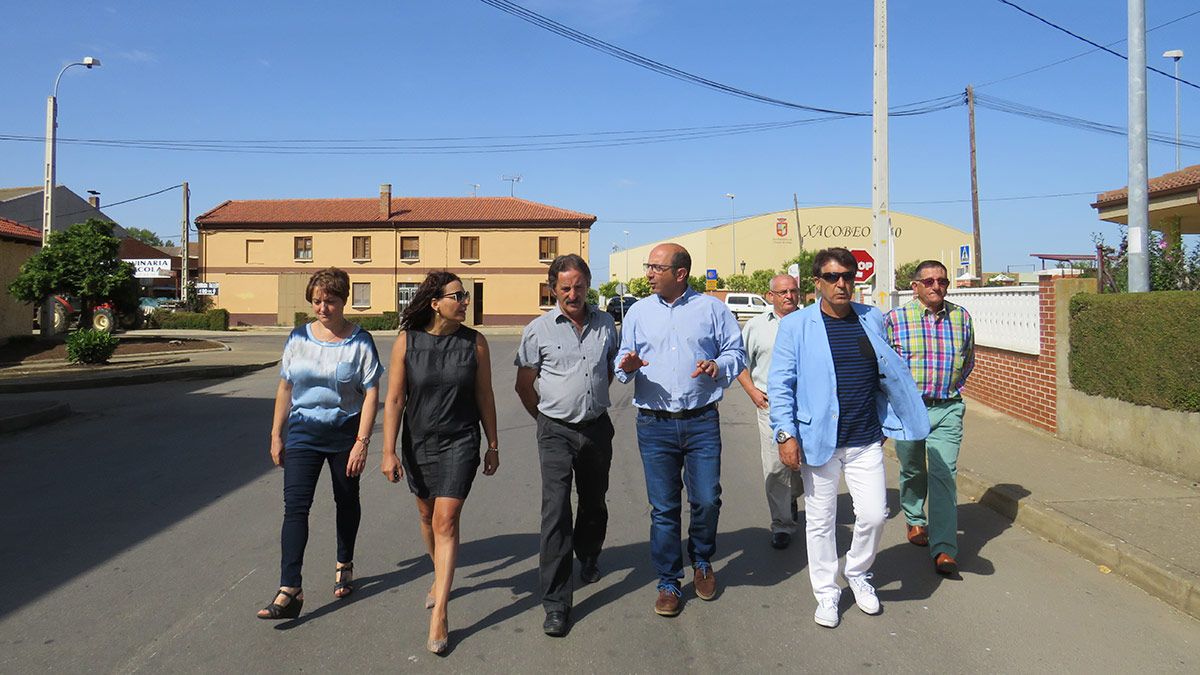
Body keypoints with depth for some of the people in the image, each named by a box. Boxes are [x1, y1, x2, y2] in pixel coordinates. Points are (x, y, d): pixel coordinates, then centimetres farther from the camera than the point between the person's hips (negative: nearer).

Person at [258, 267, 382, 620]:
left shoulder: (360, 342, -7)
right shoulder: (299, 337, 3)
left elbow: (371, 394, -10)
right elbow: (285, 388, 9)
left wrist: (362, 442, -16)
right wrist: (277, 435, 8)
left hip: (345, 432, -1)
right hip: (303, 432, 2)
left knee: (347, 502, 14)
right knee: (295, 506, -9)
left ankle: (345, 565, 36)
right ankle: (289, 591, -10)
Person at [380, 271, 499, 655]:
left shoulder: (474, 343, -6)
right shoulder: (407, 341, -8)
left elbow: (485, 397, 1)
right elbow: (394, 400, -8)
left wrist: (493, 445, 6)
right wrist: (388, 452, -11)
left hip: (460, 442, -2)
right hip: (418, 443, 2)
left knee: (446, 521, -9)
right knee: (427, 514, 19)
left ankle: (439, 614, -5)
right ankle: (440, 576, 45)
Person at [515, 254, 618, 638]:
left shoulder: (605, 324, 4)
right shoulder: (539, 330, -5)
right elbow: (524, 384, 5)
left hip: (597, 428, 4)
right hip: (557, 432, -3)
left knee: (594, 503, 19)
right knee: (556, 512, -10)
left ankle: (588, 559, 47)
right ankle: (555, 603, -5)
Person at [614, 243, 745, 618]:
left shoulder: (711, 308, 6)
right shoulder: (639, 312, 11)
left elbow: (736, 353, 8)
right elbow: (622, 359, 14)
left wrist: (718, 366, -14)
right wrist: (627, 366, -10)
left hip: (702, 422, -1)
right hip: (654, 426, 1)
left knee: (707, 500, 0)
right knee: (663, 508, 5)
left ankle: (702, 562, 30)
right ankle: (668, 583, 19)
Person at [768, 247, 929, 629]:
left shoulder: (872, 320, 6)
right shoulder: (796, 325, -5)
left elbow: (889, 375, 16)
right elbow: (780, 384, -6)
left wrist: (888, 422, 11)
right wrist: (786, 434, -13)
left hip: (866, 441, 3)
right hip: (818, 440, -2)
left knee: (874, 515, 2)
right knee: (820, 522, 8)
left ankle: (858, 574, 31)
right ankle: (826, 593, 27)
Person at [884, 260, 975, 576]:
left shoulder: (961, 317, 4)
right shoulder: (895, 319, -6)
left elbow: (968, 360, 19)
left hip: (948, 409, 1)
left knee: (944, 474, -8)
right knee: (912, 471, 16)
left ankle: (944, 548, -8)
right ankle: (915, 521, 41)